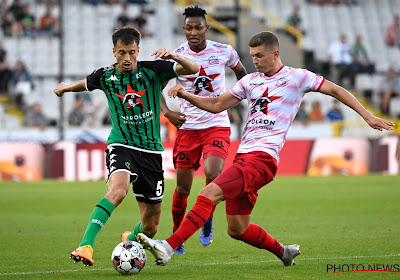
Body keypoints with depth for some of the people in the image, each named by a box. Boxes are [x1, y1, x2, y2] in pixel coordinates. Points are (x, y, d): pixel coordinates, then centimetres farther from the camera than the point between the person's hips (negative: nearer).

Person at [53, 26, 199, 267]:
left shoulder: (152, 70, -3)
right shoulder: (105, 76, 2)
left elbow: (193, 69, -11)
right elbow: (85, 84, 27)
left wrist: (174, 56, -26)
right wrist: (66, 87, 22)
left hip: (152, 150, 2)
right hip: (121, 146, -2)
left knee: (150, 227, 7)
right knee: (118, 190, -37)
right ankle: (86, 246, -43)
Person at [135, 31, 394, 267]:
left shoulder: (297, 77, 5)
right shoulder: (250, 81, 21)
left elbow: (336, 90, 10)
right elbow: (216, 105, 23)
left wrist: (368, 116, 5)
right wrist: (185, 95, 8)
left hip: (263, 157, -7)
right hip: (243, 155, 7)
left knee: (209, 193, -25)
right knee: (237, 229, 7)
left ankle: (169, 247, -33)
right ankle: (284, 252, 30)